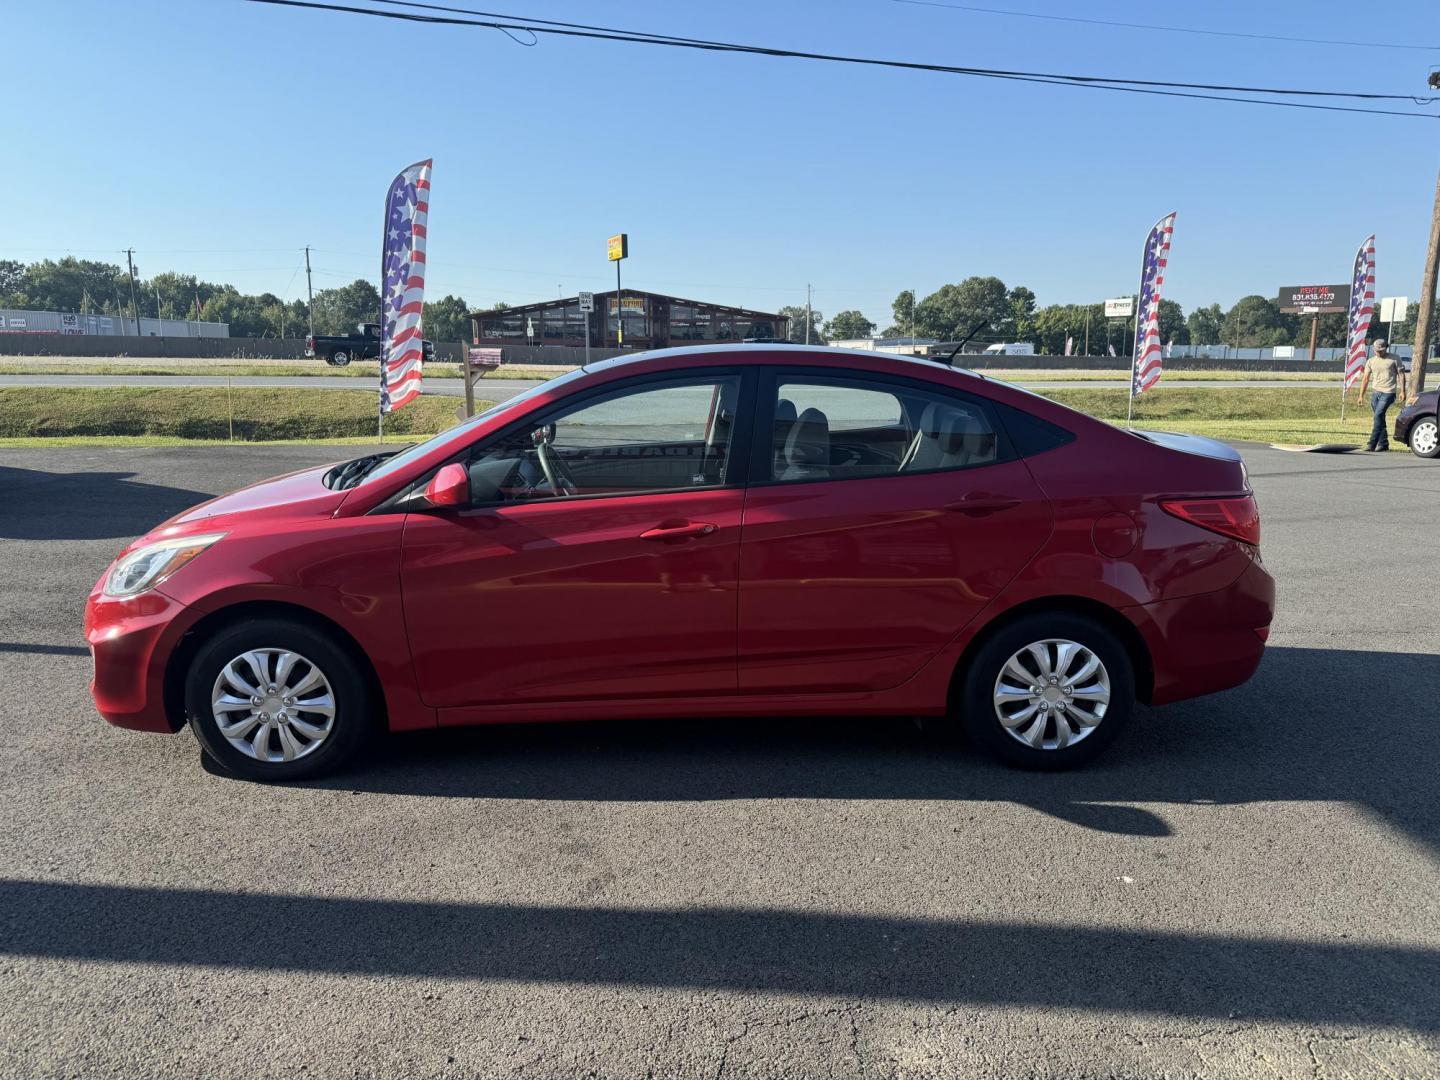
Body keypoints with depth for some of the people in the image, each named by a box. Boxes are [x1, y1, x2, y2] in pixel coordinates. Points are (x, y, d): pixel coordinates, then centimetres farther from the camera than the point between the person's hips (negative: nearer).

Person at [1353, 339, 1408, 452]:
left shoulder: (1394, 359, 1)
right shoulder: (1371, 361, 11)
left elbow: (1401, 375, 2)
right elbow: (1365, 379, 11)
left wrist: (1402, 391, -5)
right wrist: (1361, 395, 6)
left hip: (1388, 393, -5)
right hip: (1375, 392, 5)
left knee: (1378, 416, -16)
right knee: (1380, 418, 9)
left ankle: (1372, 443, -19)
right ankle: (1384, 443, 16)